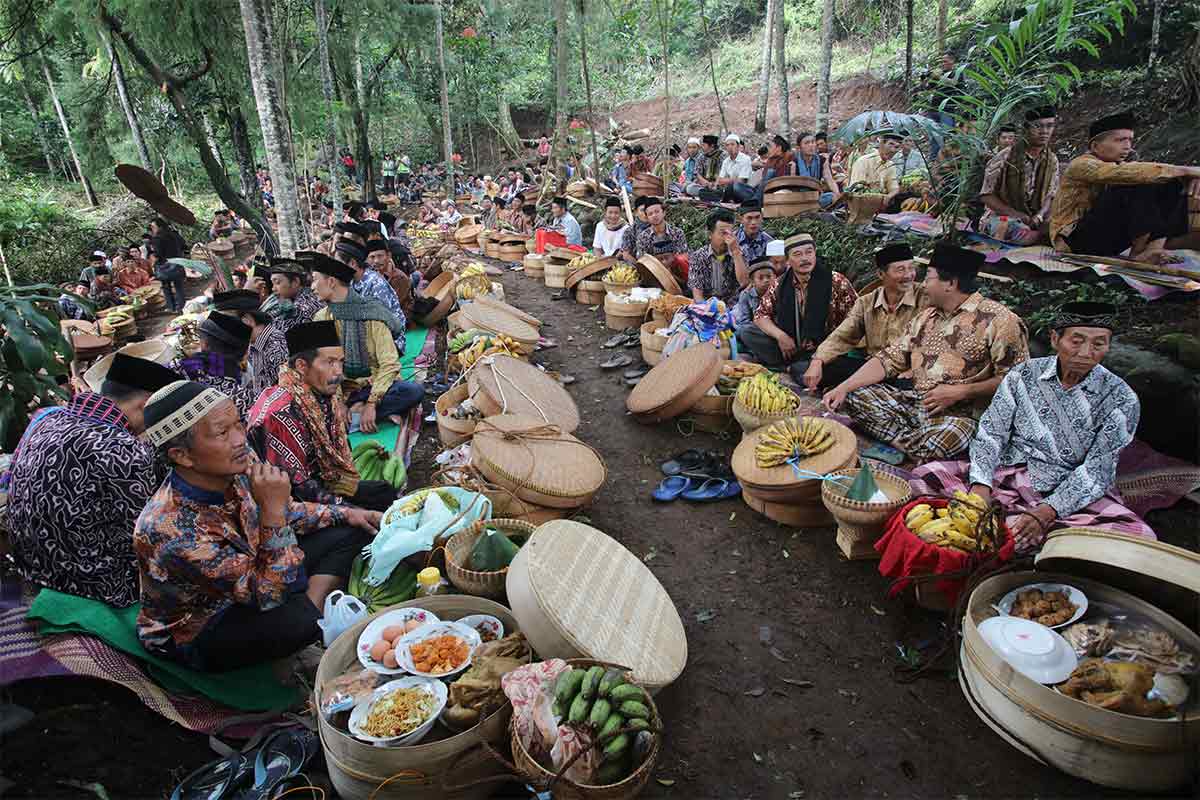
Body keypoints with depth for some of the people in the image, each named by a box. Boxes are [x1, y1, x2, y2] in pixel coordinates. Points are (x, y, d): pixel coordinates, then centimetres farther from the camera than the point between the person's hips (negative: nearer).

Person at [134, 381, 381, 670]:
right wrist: (272, 509, -39)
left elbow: (288, 513, 7)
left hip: (250, 575, 7)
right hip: (197, 633, -7)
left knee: (349, 532, 2)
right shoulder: (171, 529, -36)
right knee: (299, 620, -35)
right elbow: (269, 595, -32)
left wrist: (344, 513, -3)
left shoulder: (237, 466, -15)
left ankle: (316, 611, -9)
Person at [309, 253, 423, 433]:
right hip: (343, 390, 2)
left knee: (415, 390, -30)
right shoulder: (320, 319, 5)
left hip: (376, 385, -2)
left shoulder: (372, 313, -7)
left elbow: (389, 364, -13)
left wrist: (371, 403, -23)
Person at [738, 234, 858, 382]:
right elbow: (761, 314, 7)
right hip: (789, 347, 4)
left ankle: (792, 367, -1)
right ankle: (792, 366, -11)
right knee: (746, 334, -9)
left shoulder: (836, 281, -9)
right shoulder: (780, 284, 2)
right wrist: (780, 335, -13)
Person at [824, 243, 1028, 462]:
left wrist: (960, 391, -17)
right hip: (914, 402, 7)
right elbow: (888, 360, 11)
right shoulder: (925, 318, 15)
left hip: (961, 413, -7)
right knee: (854, 395, -10)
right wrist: (843, 388, -1)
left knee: (932, 446, -39)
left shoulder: (998, 320, -6)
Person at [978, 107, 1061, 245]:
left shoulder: (1052, 161, 7)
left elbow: (1050, 197, 6)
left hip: (1033, 219, 5)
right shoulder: (1005, 157, -8)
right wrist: (1015, 214, -20)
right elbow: (987, 196, -9)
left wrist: (1039, 216, -17)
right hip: (1001, 216, -5)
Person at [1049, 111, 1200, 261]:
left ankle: (1155, 246, -17)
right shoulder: (1082, 164, -12)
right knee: (1137, 185, -21)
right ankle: (1139, 252, -22)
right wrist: (1183, 170, -26)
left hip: (1108, 238, 9)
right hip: (1075, 239, -8)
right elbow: (1126, 173, -28)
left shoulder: (1118, 164, 13)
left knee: (1172, 185, 1)